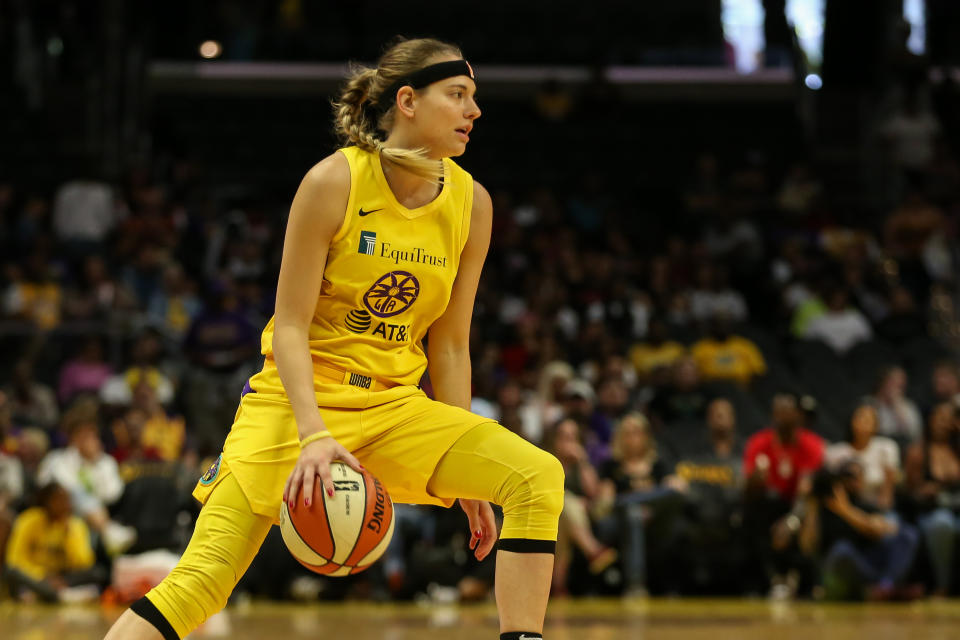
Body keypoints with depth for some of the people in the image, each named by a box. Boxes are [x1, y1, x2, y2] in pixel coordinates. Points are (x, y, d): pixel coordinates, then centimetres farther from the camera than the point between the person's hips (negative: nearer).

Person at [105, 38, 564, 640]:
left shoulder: (471, 203, 0)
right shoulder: (334, 182, -12)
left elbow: (449, 346, 8)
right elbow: (290, 326, -12)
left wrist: (463, 475, 8)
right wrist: (315, 436, -25)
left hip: (394, 406, 4)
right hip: (298, 399, -4)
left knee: (539, 478, -17)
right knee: (203, 579, -18)